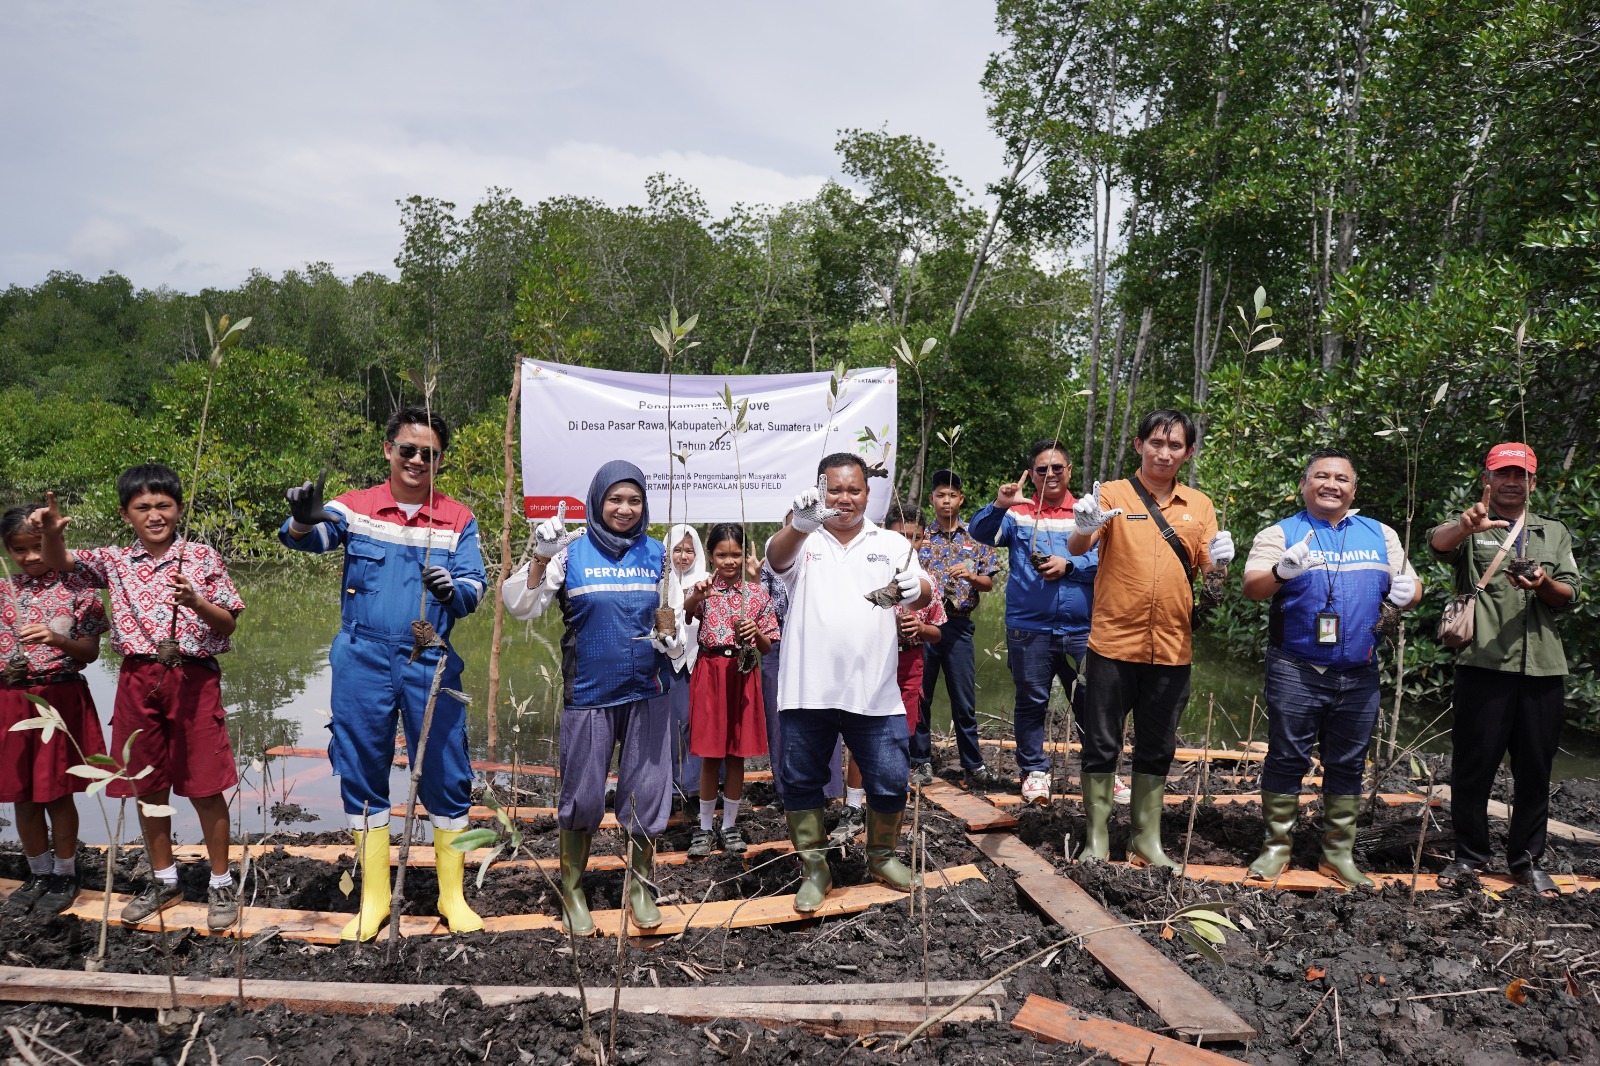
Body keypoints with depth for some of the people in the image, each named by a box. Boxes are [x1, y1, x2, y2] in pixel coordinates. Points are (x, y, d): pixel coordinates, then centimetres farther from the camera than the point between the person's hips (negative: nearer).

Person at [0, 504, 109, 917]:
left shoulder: (76, 587, -4)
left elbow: (91, 652, -4)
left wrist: (57, 639, -22)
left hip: (62, 697, -3)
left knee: (58, 793, 5)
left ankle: (65, 875, 21)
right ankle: (38, 874, 27)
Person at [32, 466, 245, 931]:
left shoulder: (202, 557, 0)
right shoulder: (115, 561, 8)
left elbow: (228, 624, -1)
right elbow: (60, 562, -4)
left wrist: (197, 603, -21)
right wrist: (51, 531, -25)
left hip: (193, 678, -3)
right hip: (138, 680, 3)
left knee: (205, 787, 1)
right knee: (148, 786, 12)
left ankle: (221, 884, 14)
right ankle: (163, 879, 29)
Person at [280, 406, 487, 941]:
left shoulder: (458, 521, 5)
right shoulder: (355, 507, 3)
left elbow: (475, 590, -2)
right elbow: (308, 537, -14)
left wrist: (451, 588, -25)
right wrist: (303, 520, -38)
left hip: (430, 663, 0)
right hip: (363, 661, 0)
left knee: (446, 777, 4)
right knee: (362, 776, 8)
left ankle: (453, 896, 20)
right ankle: (374, 896, 24)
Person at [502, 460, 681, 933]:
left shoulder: (657, 553, 5)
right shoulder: (571, 552, -2)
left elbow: (679, 612, 14)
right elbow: (521, 606, -5)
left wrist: (675, 638, -7)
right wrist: (540, 558, -19)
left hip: (647, 694, 2)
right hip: (588, 695, -2)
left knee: (647, 796, 8)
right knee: (582, 797, 6)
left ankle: (640, 886, 28)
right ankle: (572, 890, 26)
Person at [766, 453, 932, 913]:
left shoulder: (890, 544, 9)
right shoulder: (802, 540, 3)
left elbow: (923, 594, -3)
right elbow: (777, 557, -20)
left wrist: (915, 589, -30)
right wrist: (799, 525, -43)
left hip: (874, 692, 1)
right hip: (808, 690, -1)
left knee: (890, 779, 7)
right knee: (800, 781, 9)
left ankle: (882, 856, 32)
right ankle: (814, 869, 27)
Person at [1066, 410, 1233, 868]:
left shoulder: (1200, 505, 9)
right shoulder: (1113, 494, -2)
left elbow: (1208, 572, 8)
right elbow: (1077, 549, -16)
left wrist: (1219, 561, -15)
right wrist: (1083, 529, -39)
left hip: (1172, 649, 3)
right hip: (1114, 643, -3)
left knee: (1157, 749, 12)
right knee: (1102, 745, 2)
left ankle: (1147, 839, 23)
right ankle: (1096, 839, 13)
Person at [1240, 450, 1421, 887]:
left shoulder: (1380, 535, 13)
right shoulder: (1280, 534, 1)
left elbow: (1410, 585, 16)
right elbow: (1251, 588, -11)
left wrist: (1407, 592, -8)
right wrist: (1282, 572, -32)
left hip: (1359, 676, 4)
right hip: (1295, 672, -3)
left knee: (1347, 765, 11)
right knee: (1286, 758, 1)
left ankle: (1338, 853, 22)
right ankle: (1276, 847, 13)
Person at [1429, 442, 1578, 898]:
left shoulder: (1554, 533, 18)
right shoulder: (1470, 528, 6)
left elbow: (1570, 595, 10)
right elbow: (1438, 543, -17)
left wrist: (1544, 584, -13)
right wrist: (1464, 527, -41)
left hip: (1543, 667, 3)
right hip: (1484, 663, -3)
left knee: (1535, 768, 8)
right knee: (1473, 763, 2)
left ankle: (1526, 859, 21)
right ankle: (1470, 855, 15)